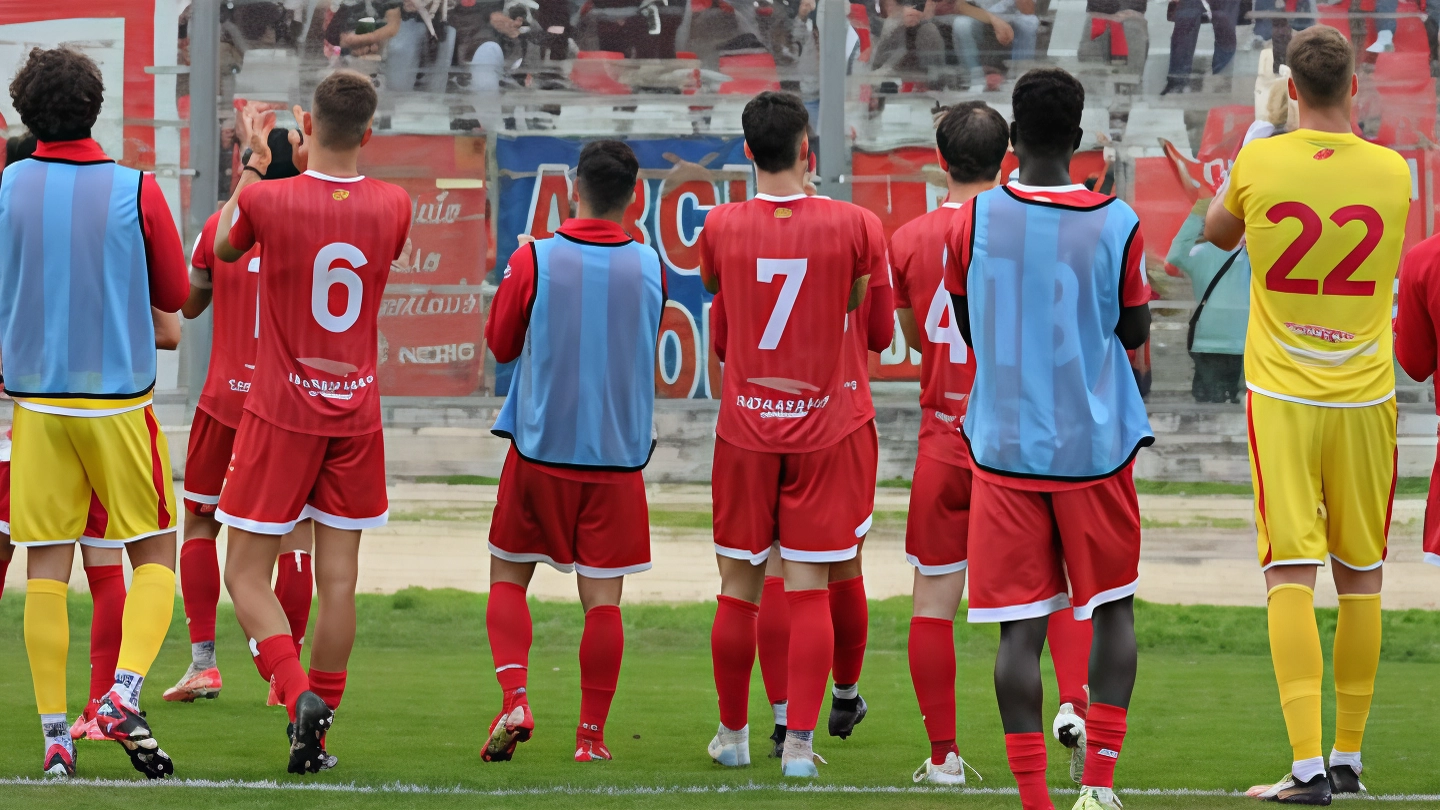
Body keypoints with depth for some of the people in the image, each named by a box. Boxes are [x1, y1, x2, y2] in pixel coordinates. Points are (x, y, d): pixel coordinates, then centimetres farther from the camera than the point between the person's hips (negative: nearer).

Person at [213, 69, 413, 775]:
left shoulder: (266, 199, -14)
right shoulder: (393, 206, -5)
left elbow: (223, 247, 9)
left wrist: (252, 167, 21)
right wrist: (327, 164, 26)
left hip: (280, 412, -3)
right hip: (356, 412, 3)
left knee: (246, 576, 3)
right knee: (338, 579, 8)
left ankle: (298, 693, -19)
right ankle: (318, 731, 10)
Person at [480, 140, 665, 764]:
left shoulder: (534, 261, -10)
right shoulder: (650, 268, -3)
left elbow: (500, 344, 4)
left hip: (539, 449, -1)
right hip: (618, 454, 1)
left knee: (508, 576, 13)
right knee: (602, 597, 4)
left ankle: (515, 700, -5)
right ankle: (591, 734, 4)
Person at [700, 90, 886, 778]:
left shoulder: (721, 226, -5)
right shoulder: (853, 225, -9)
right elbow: (869, 312, 6)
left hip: (746, 425, 1)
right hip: (827, 425, -1)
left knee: (739, 587, 11)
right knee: (809, 591, 0)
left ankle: (732, 734, 21)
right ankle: (799, 741, -4)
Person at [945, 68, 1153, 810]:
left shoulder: (973, 221, -4)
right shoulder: (1116, 224, -8)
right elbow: (1135, 331, 6)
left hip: (1004, 446, 0)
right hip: (1095, 446, 0)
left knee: (1020, 628, 1)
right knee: (1112, 609, 15)